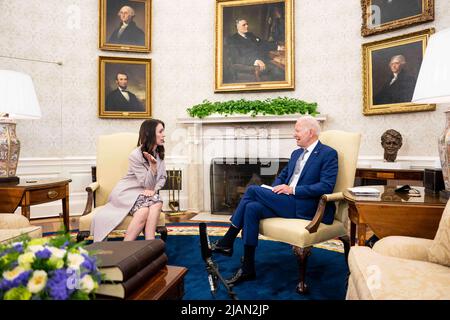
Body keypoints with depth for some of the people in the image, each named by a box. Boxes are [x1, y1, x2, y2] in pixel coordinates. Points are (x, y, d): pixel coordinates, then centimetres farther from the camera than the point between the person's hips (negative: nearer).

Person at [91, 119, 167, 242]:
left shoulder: (159, 152, 4)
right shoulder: (135, 155, -16)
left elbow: (163, 177, 7)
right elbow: (147, 184, -15)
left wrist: (154, 189, -13)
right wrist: (153, 165, -32)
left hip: (145, 192, 5)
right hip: (127, 192, -5)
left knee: (157, 203, -30)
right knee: (144, 210, -34)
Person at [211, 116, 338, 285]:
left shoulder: (328, 154, -3)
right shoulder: (296, 153, 21)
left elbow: (326, 186, -15)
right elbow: (281, 176, 25)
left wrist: (293, 190, -18)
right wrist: (276, 189, 1)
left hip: (305, 207, -8)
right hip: (286, 202, 8)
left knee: (253, 190, -20)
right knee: (252, 208, -19)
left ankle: (227, 242, -9)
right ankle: (248, 269, -11)